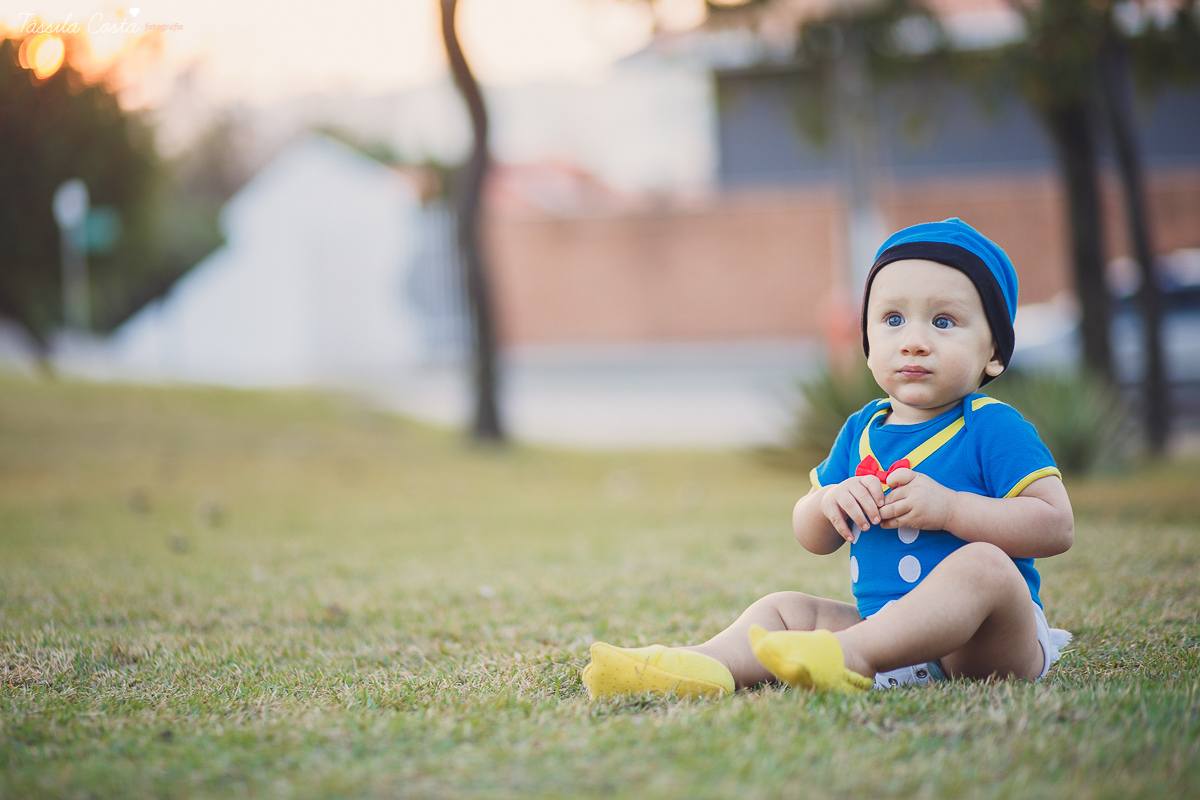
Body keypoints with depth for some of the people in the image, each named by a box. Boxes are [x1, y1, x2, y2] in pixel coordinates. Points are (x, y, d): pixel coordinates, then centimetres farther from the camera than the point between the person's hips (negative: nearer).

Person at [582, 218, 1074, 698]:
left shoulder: (992, 428, -6)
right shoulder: (862, 431, 13)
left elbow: (1057, 527, -14)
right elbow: (813, 540, 17)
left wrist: (948, 508, -21)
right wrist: (830, 501, -7)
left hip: (986, 645, -6)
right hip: (882, 626, 7)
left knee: (983, 565, -34)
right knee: (784, 608, 0)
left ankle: (850, 655, -51)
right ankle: (704, 668, -31)